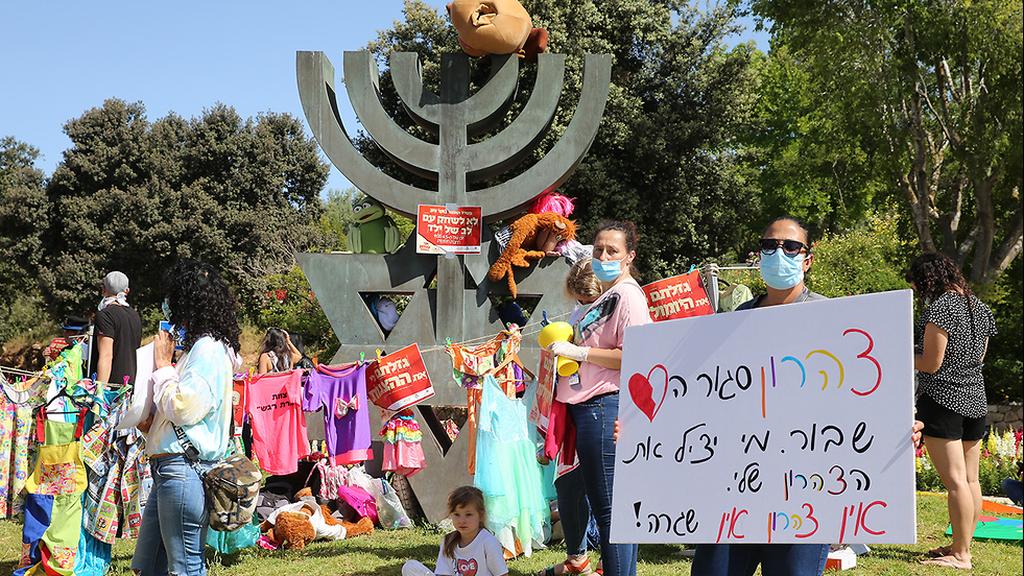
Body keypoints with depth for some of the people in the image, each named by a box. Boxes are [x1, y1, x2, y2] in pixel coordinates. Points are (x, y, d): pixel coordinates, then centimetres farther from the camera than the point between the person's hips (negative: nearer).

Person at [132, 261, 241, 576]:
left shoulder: (209, 348, -12)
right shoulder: (199, 346, 18)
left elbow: (184, 408, -18)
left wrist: (163, 366, -6)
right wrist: (153, 422, 9)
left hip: (184, 470, -10)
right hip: (169, 470, 10)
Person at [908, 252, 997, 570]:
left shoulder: (940, 307, -14)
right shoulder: (980, 307, 11)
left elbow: (931, 364, -15)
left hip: (942, 400, -8)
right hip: (975, 400, 9)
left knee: (955, 480, -7)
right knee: (970, 479, 13)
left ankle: (960, 555, -4)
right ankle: (964, 545, 21)